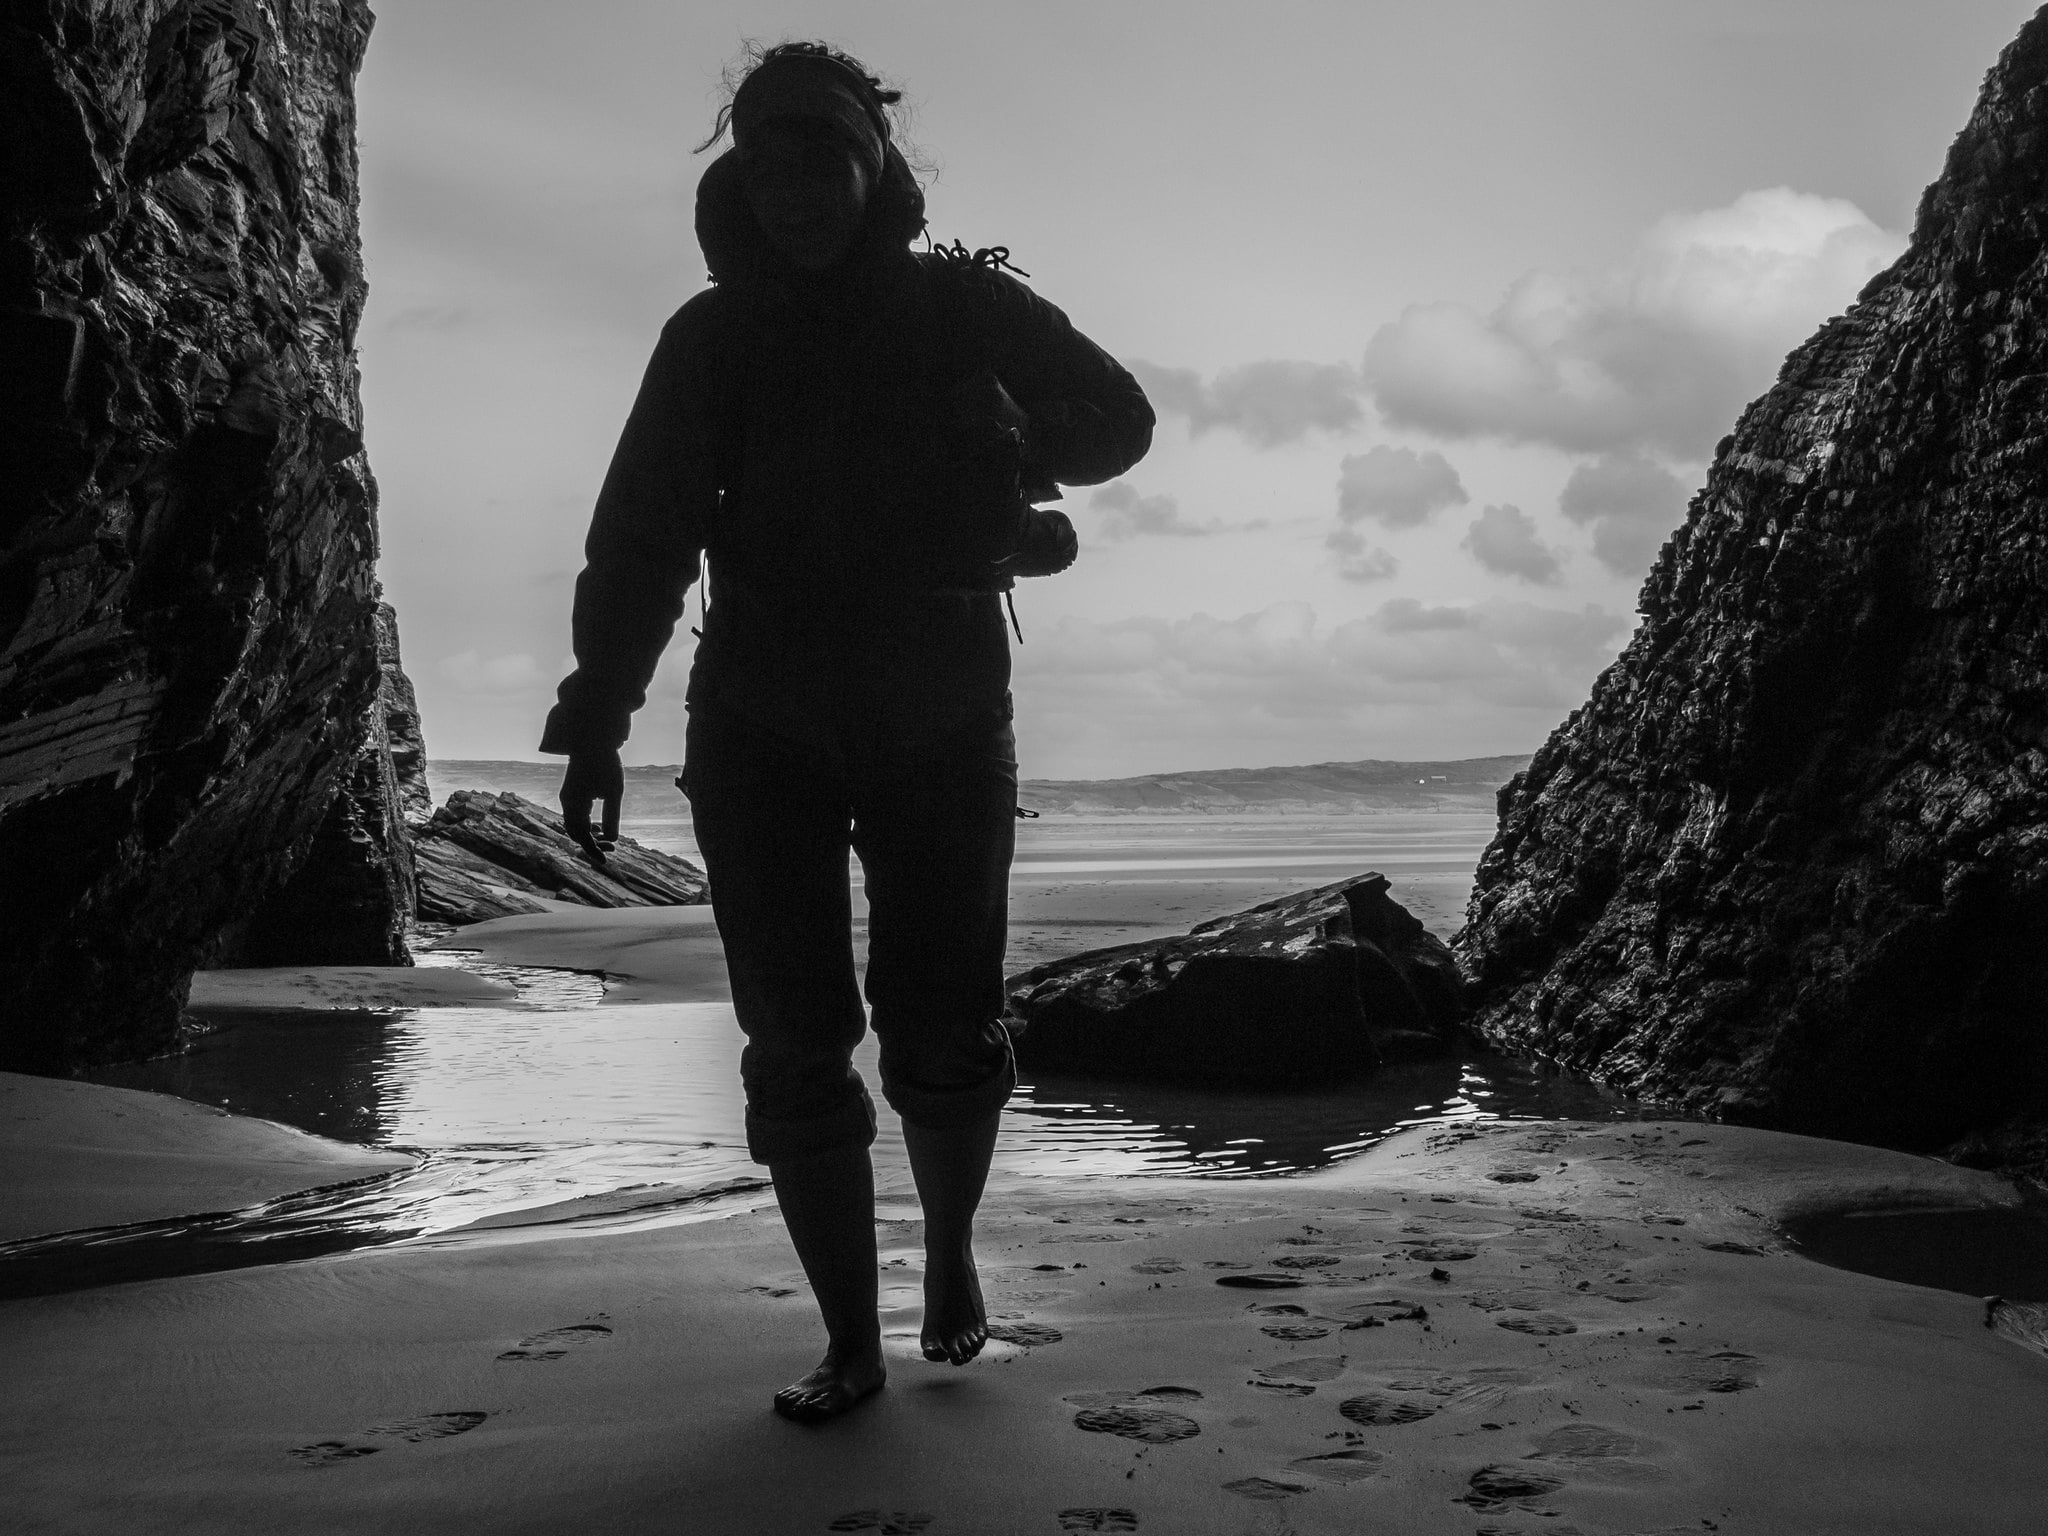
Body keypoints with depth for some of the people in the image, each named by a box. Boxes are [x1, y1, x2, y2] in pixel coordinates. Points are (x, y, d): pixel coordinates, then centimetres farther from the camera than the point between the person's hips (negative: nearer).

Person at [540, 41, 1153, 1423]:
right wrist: (597, 716, -11)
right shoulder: (713, 336, 5)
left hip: (940, 716, -1)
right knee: (794, 1046, -3)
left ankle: (953, 1250, 27)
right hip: (762, 726, 1)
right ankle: (852, 1346, 11)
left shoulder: (962, 304, 3)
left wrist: (1001, 446, -16)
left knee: (943, 1032, -4)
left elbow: (1118, 420, 2)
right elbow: (637, 536, -1)